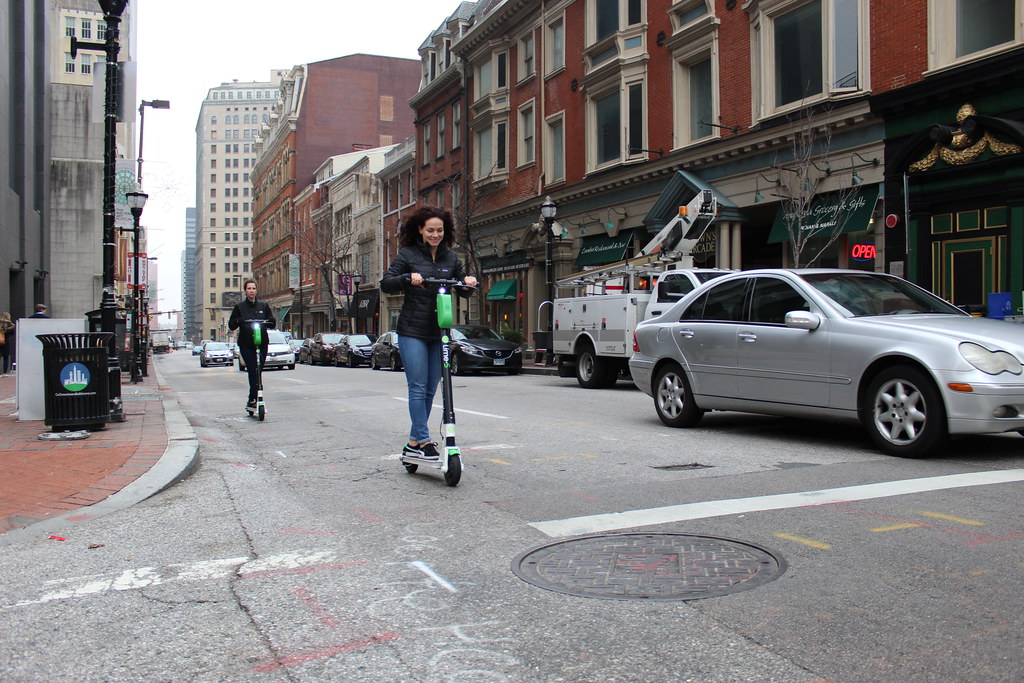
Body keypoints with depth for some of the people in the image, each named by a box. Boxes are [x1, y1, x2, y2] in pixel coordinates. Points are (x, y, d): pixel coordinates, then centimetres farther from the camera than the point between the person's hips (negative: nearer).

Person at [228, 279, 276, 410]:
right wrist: (239, 321, -16)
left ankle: (252, 400, 9)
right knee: (253, 371, -14)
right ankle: (253, 399, -12)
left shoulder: (264, 305, 12)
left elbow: (273, 324, 11)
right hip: (246, 344, -2)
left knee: (258, 372, 0)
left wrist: (267, 321, -12)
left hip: (262, 343, 2)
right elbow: (231, 325, 5)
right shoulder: (239, 307, 8)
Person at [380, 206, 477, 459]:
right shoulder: (408, 255, 0)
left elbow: (464, 291, 15)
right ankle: (422, 440, -4)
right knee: (418, 387, -8)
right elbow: (386, 284, -5)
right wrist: (407, 279, -24)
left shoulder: (450, 257, 12)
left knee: (430, 389, 7)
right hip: (412, 332, -5)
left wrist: (469, 281, -7)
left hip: (439, 332, 5)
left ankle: (414, 442, 17)